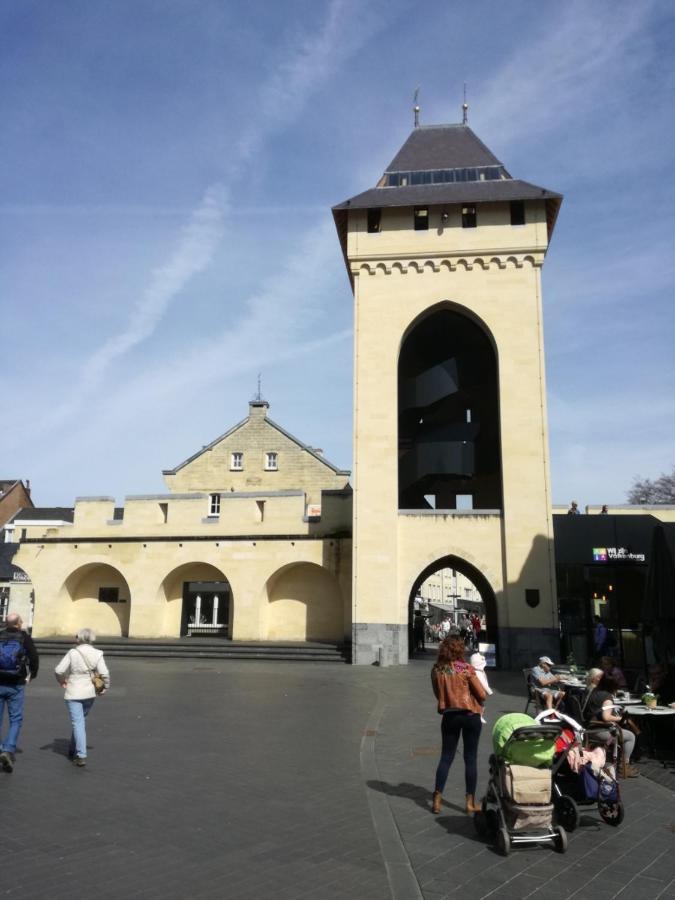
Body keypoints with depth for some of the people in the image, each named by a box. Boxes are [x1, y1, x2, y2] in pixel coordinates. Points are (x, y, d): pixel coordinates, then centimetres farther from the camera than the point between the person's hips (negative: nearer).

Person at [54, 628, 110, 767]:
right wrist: (106, 687, 6)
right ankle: (73, 750, 32)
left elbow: (58, 670, -12)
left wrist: (62, 681, 9)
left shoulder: (72, 653, -11)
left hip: (73, 693, -3)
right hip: (89, 693, 3)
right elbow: (104, 673, -12)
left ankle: (81, 756, -6)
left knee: (78, 723, 0)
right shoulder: (97, 654, -6)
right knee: (80, 721, 22)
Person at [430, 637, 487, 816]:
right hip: (470, 715, -3)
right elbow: (482, 695, -9)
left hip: (449, 716, 3)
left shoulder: (437, 669, -3)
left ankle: (437, 800, 13)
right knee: (470, 759, 8)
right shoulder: (466, 669, -14)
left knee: (446, 757, 12)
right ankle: (470, 803, 13)